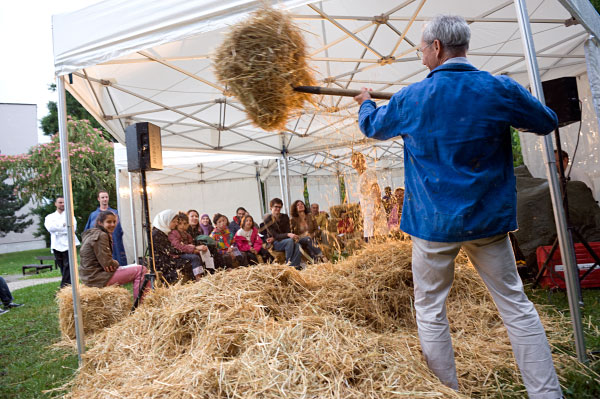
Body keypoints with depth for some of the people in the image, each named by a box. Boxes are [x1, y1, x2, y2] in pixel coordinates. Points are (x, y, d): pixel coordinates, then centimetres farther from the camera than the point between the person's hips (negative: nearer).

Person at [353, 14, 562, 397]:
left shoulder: (411, 99, -6)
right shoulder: (500, 89, -3)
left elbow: (373, 126, 13)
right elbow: (547, 122, 13)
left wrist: (366, 102, 35)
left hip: (433, 221, -2)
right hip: (488, 218, 3)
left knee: (430, 311, 11)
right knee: (516, 305, 14)